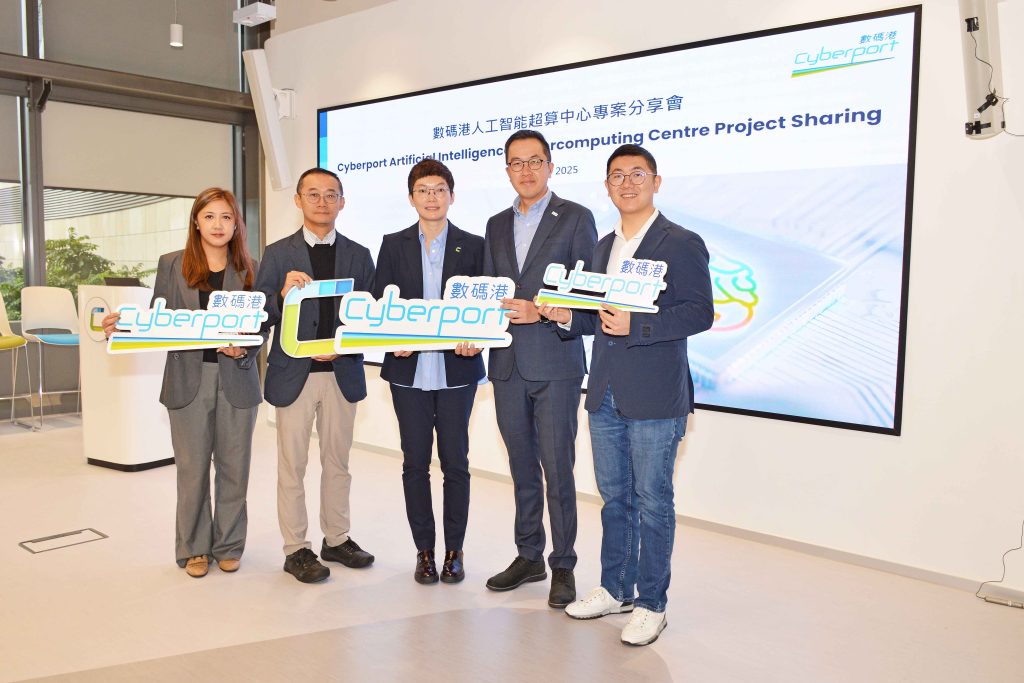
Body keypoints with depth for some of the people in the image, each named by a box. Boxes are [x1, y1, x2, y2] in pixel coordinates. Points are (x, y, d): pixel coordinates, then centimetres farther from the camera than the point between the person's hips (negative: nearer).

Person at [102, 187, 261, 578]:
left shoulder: (249, 269, 5)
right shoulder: (172, 265, 5)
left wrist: (244, 348, -14)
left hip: (237, 380, 1)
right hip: (188, 380, 0)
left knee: (234, 466, 7)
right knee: (192, 468, 5)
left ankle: (229, 545, 23)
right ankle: (194, 548, 21)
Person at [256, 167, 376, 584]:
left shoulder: (358, 255, 8)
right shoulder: (278, 254, 2)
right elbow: (260, 319, -5)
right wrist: (283, 294, -24)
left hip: (342, 373, 2)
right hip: (294, 374, -2)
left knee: (338, 462, 13)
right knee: (292, 465, 4)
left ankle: (337, 540, 27)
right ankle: (296, 549, 16)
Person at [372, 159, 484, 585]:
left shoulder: (472, 246, 5)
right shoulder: (394, 245, 7)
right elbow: (379, 305, 4)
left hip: (456, 369, -1)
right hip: (409, 369, 1)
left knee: (455, 461, 4)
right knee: (415, 462, 6)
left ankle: (454, 550, 18)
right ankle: (424, 550, 19)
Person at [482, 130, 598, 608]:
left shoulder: (576, 218, 0)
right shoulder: (497, 226, 16)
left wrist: (540, 312, -18)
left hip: (554, 362, -5)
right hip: (507, 364, 5)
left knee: (557, 470, -1)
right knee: (522, 469, 14)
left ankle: (562, 566, 13)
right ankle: (528, 557, 27)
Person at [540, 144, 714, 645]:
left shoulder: (681, 244, -7)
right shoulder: (604, 246, 16)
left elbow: (700, 313, -14)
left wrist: (635, 325, -24)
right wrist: (570, 318, 2)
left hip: (654, 398, -7)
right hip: (606, 395, 7)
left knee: (652, 502, 3)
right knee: (614, 497, 16)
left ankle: (650, 604, 17)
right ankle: (615, 589, 31)